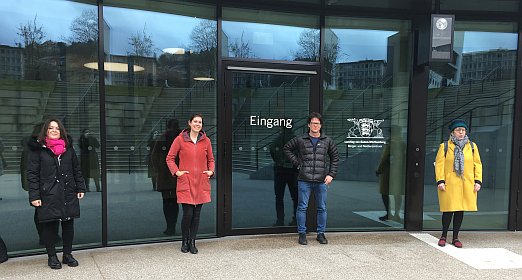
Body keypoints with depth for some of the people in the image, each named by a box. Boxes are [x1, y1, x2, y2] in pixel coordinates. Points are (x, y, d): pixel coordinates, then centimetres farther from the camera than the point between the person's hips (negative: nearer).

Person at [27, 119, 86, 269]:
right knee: (49, 226, 5)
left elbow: (76, 169, 15)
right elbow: (32, 174, -4)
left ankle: (67, 254, 24)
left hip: (69, 195, 4)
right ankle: (52, 257, 22)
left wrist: (80, 188, 10)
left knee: (69, 225, 9)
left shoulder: (68, 148, 10)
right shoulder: (37, 149, -2)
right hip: (48, 196, -3)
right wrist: (34, 196, -8)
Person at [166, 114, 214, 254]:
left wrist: (211, 171, 3)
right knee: (188, 214, -5)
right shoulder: (180, 139, 0)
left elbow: (210, 159, 20)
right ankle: (184, 241, 19)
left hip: (201, 183, 3)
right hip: (185, 182, -3)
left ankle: (192, 242, 21)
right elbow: (170, 158, 5)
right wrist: (176, 172, -7)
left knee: (197, 214, 6)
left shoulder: (206, 141, 8)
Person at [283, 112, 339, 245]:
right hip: (304, 180, -2)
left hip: (321, 181, 2)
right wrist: (297, 162, 4)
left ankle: (321, 234, 21)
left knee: (322, 208, 8)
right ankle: (302, 233, 14)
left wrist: (331, 174, 7)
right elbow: (287, 148, 13)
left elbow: (335, 157, 17)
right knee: (302, 207, 1)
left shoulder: (327, 141, 8)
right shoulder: (300, 140, 2)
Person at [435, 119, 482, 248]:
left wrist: (478, 181, 2)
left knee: (460, 210, 7)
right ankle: (444, 236, 14)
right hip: (449, 185, -3)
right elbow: (439, 164, -2)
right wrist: (440, 181, -11)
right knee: (448, 210, -3)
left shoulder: (472, 146, 11)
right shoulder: (444, 146, 2)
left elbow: (477, 164, 10)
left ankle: (455, 238, 19)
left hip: (466, 184, 3)